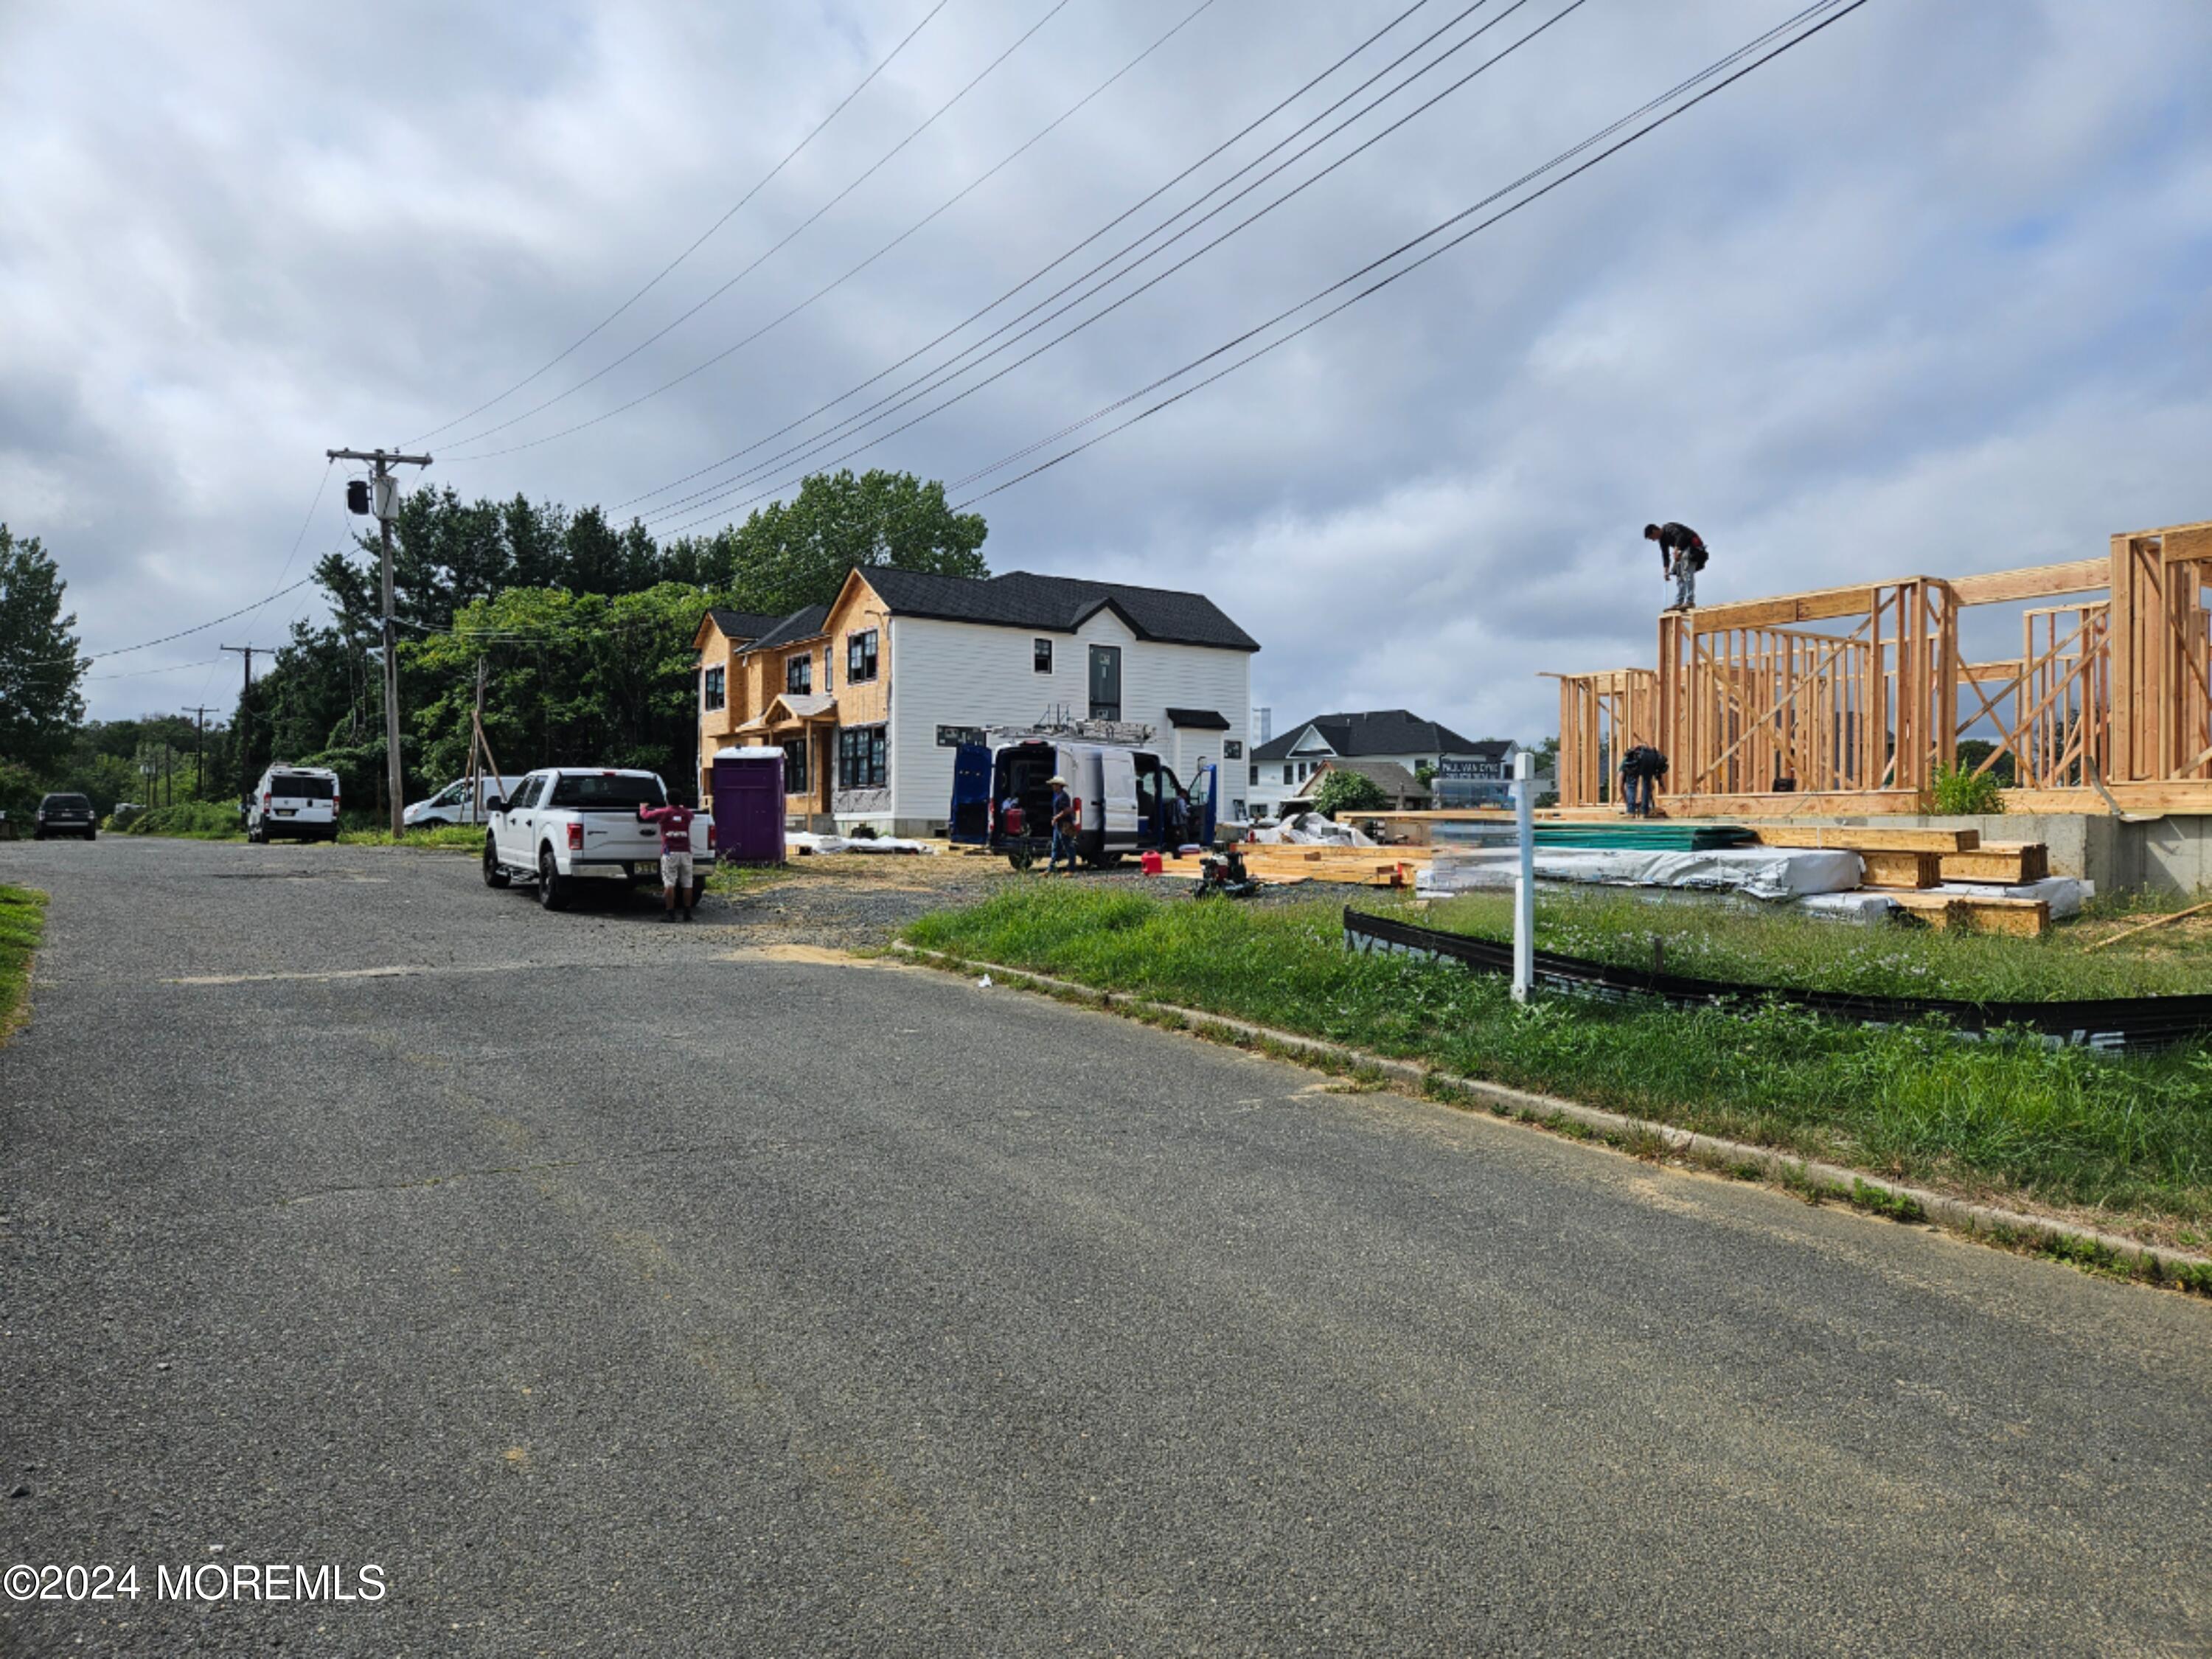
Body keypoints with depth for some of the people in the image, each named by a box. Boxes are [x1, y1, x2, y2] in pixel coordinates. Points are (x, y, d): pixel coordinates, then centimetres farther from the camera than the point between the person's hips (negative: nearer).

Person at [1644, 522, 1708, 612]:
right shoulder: (1662, 539, 12)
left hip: (1693, 546, -10)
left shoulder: (1669, 528, -16)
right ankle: (1678, 603, 7)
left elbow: (1681, 536, -32)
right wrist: (1666, 570, 7)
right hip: (1684, 550, 10)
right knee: (1680, 576, 7)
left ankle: (1690, 601, -20)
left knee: (1687, 574, -17)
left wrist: (1676, 550, -38)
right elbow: (1665, 554, 14)